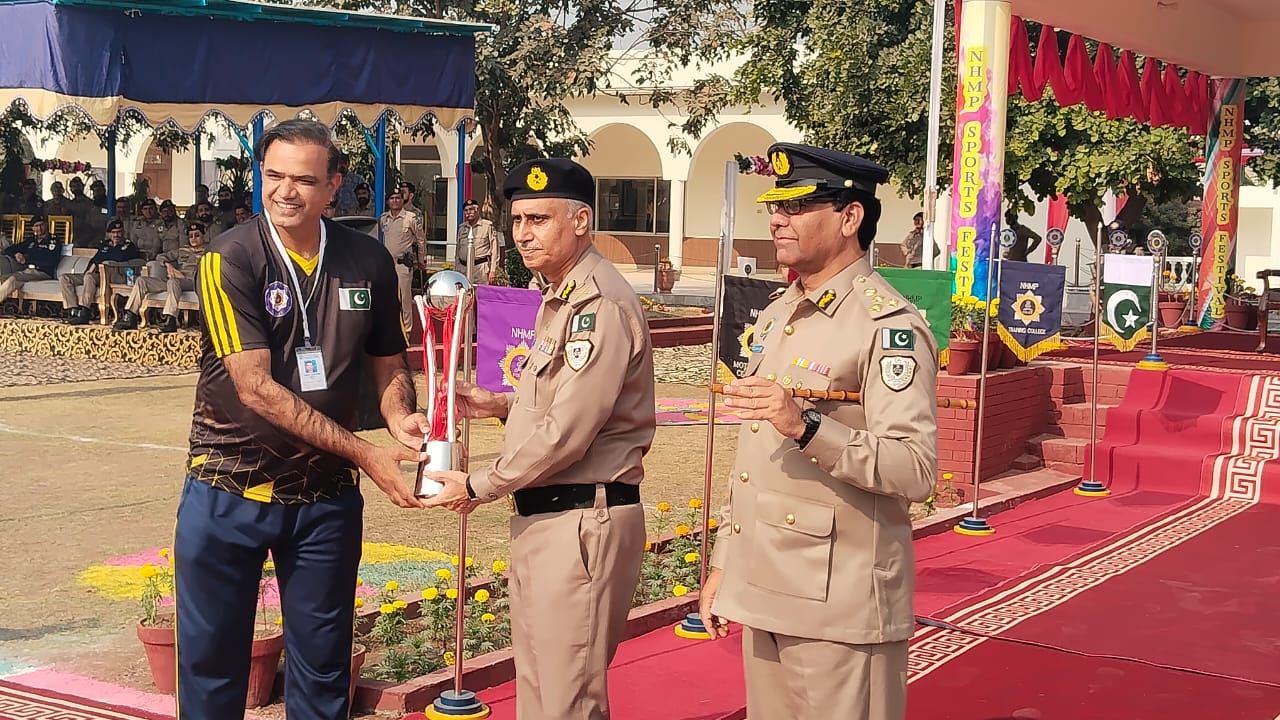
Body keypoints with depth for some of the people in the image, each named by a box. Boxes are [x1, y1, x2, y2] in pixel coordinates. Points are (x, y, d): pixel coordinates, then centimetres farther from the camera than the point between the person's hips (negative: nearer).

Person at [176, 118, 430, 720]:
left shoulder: (368, 261, 0)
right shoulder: (231, 258, -12)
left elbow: (388, 363, 11)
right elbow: (256, 386, -19)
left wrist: (400, 418, -13)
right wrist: (365, 453, -23)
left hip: (327, 495, 3)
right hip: (229, 490, -2)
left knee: (322, 668, 12)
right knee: (210, 660, 9)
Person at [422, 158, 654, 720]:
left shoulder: (600, 304, -18)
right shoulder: (560, 298, 16)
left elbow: (567, 434, -22)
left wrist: (479, 487, -11)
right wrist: (504, 405, 10)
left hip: (582, 522, -10)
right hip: (542, 516, 10)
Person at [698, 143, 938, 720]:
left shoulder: (889, 325, -13)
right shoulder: (776, 316, 14)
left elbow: (915, 471, -21)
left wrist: (806, 427, -32)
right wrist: (722, 563, 19)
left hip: (839, 607, -8)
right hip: (762, 593, 8)